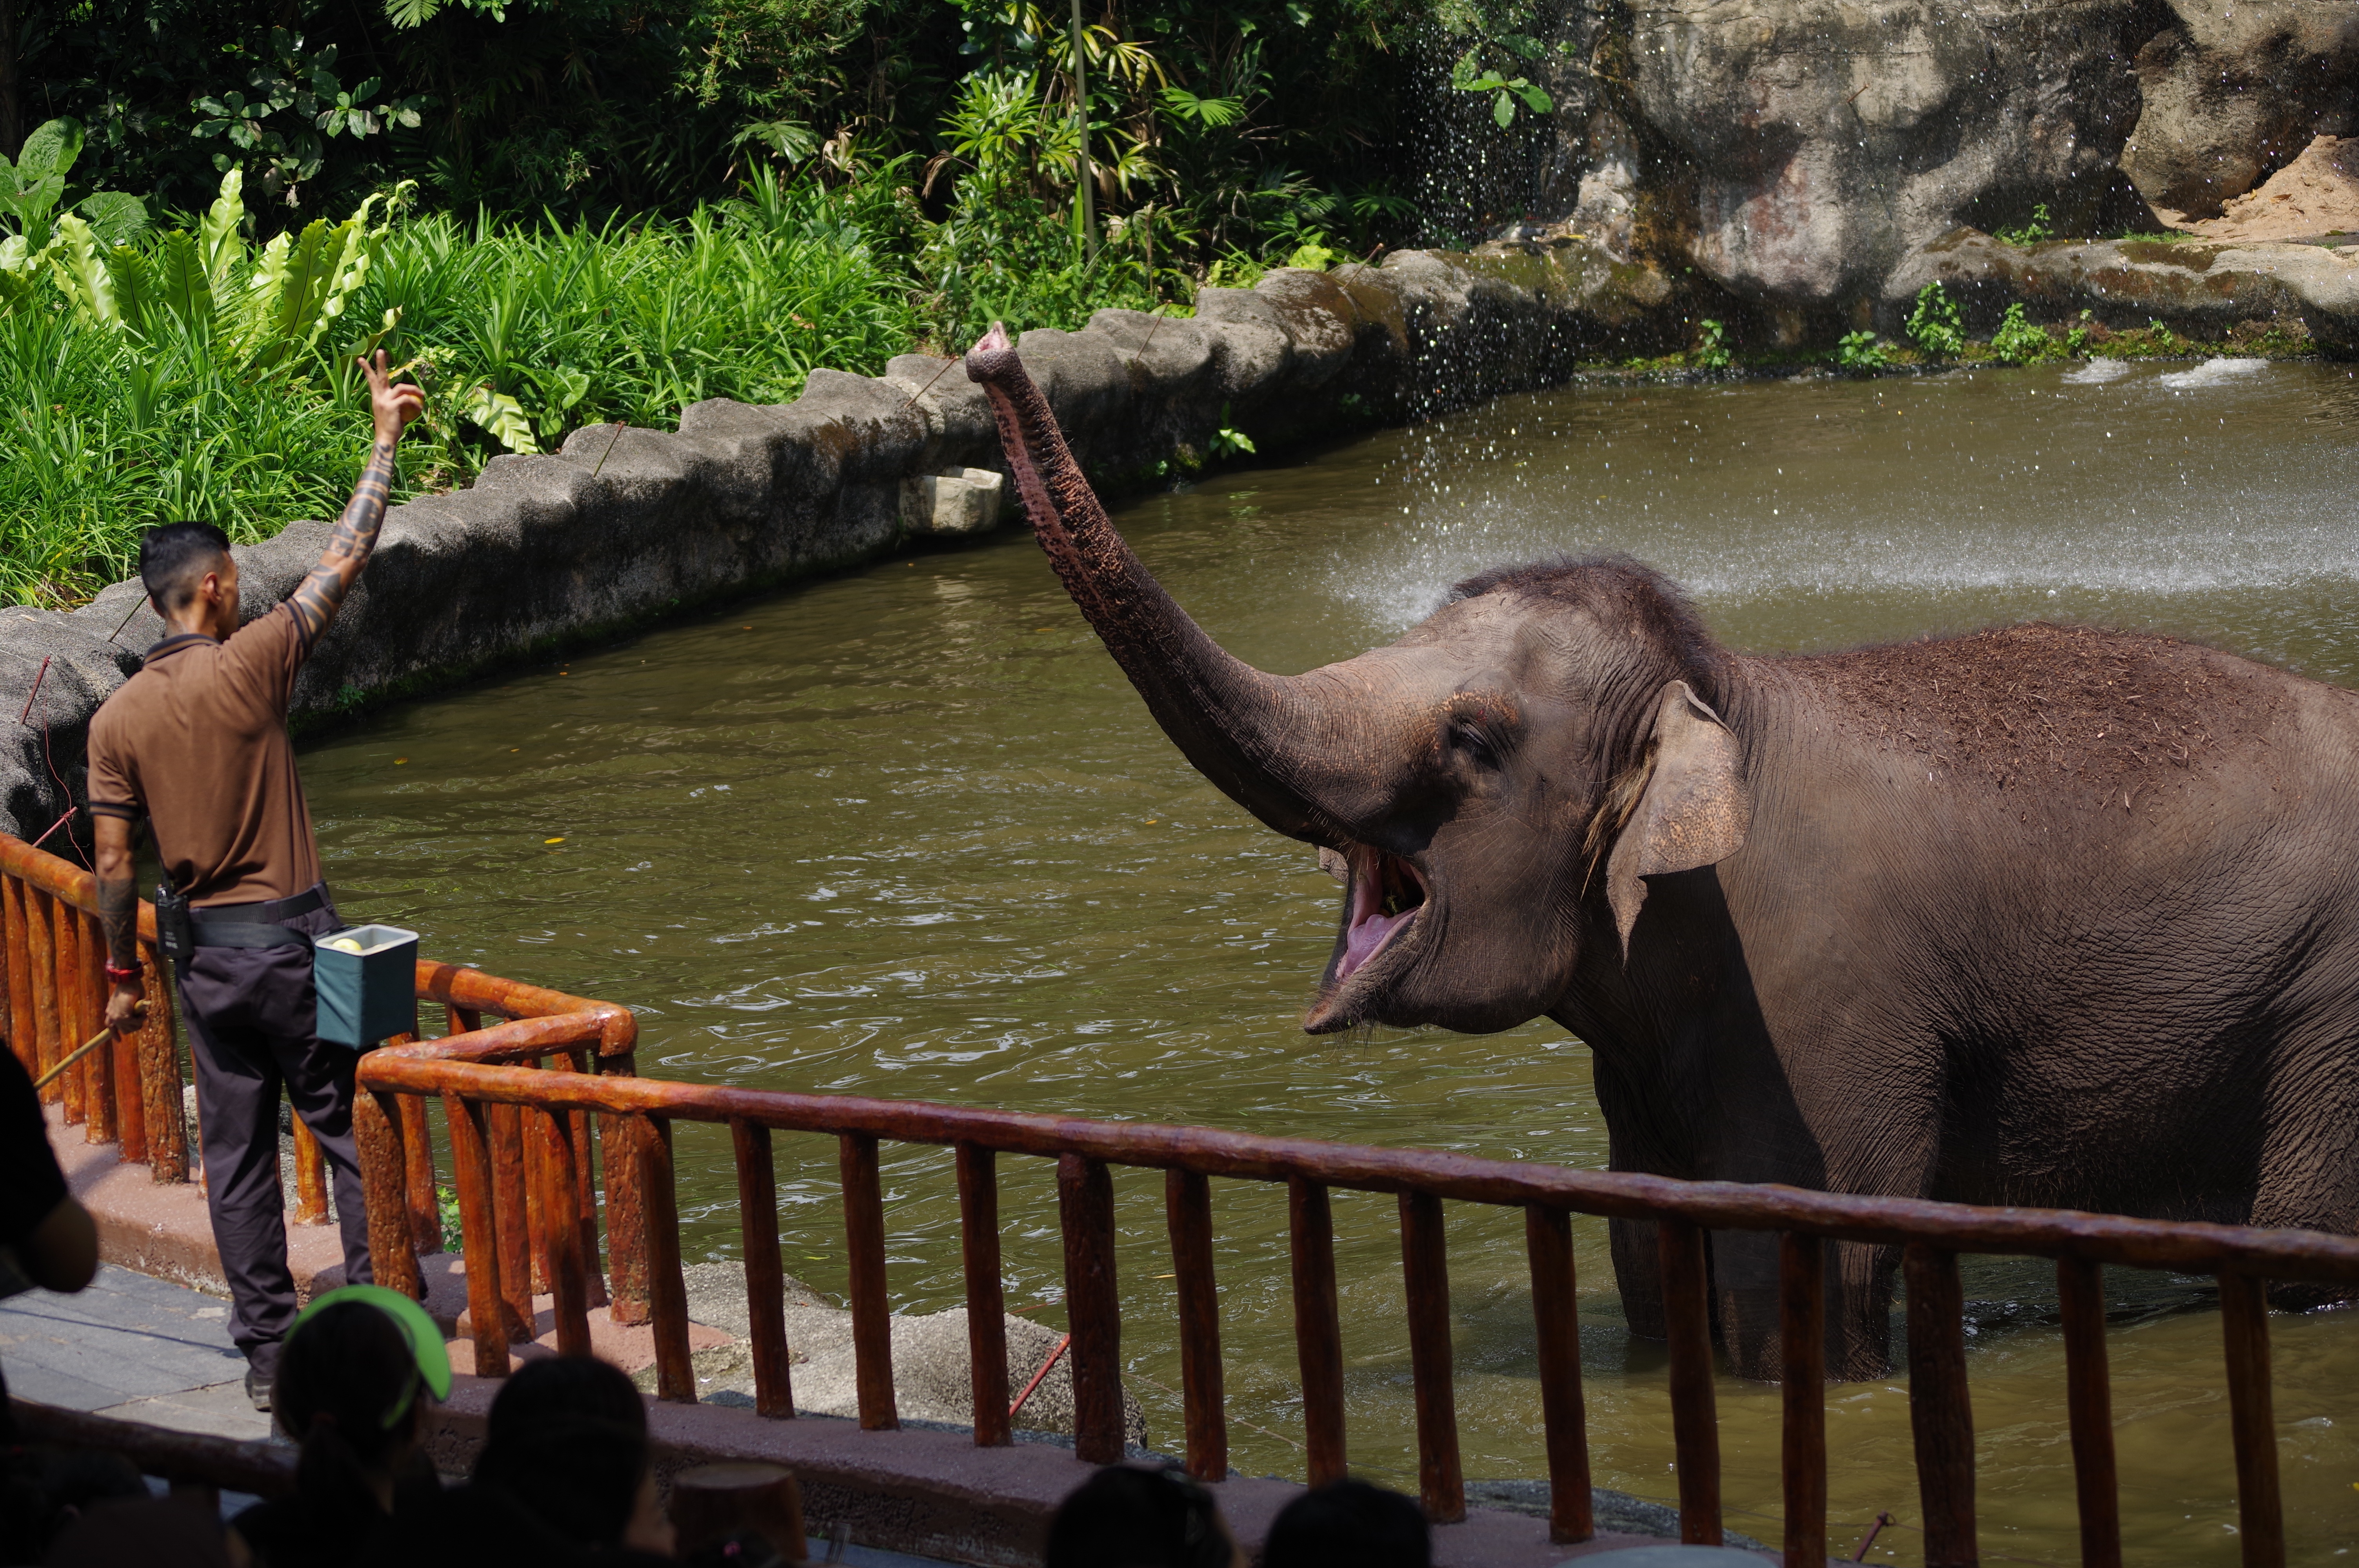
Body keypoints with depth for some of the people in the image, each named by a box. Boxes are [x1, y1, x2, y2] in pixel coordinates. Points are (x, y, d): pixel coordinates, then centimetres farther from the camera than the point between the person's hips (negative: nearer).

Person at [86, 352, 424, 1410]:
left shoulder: (116, 719, -1)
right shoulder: (246, 669, -11)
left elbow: (114, 868, 0)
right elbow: (343, 563, -6)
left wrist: (123, 974, 11)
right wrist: (384, 442, 2)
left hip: (206, 954, 4)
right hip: (293, 938, -4)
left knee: (238, 1157, 8)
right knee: (354, 1135, 4)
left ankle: (268, 1352, 9)